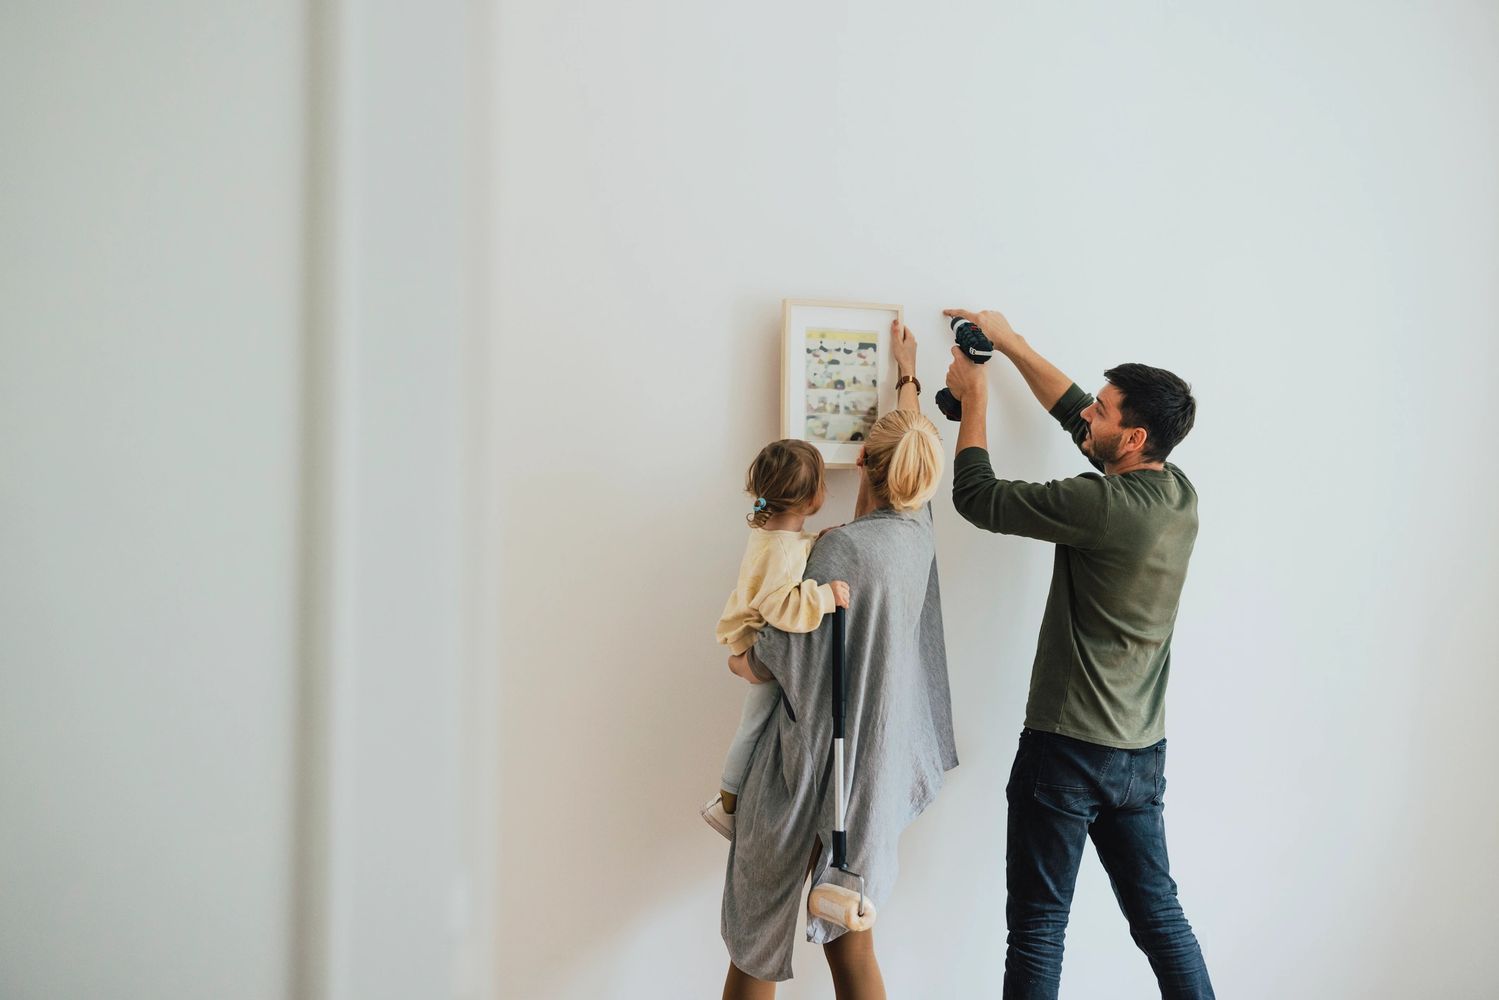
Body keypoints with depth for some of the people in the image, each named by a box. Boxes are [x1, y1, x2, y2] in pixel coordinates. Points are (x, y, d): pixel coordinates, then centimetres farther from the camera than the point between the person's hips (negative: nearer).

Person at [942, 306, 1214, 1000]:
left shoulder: (1104, 505, -21)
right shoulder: (1180, 495, 2)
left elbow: (977, 497, -12)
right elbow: (1075, 416, 14)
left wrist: (974, 400, 1)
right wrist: (1009, 343, 19)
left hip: (1068, 748, -7)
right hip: (1143, 752, 8)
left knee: (1038, 929, 3)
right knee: (1158, 915, 17)